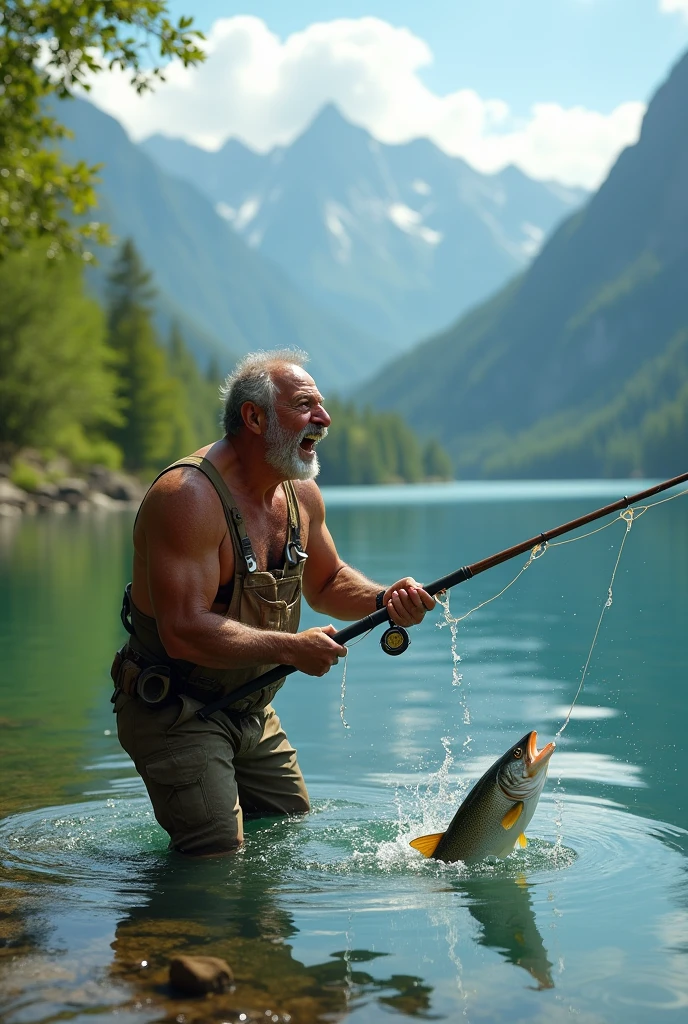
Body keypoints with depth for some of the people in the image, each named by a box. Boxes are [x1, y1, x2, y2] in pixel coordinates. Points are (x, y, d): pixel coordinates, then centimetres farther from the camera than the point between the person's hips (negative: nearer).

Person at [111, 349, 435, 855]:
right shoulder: (189, 496, -27)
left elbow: (326, 582, 15)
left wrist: (384, 599, -6)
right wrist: (292, 649, -29)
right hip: (173, 711, -9)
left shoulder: (302, 494, 1)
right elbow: (184, 632, -32)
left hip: (252, 710, 9)